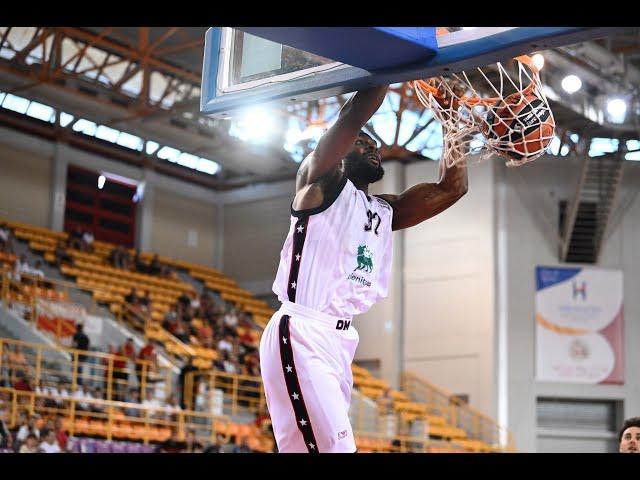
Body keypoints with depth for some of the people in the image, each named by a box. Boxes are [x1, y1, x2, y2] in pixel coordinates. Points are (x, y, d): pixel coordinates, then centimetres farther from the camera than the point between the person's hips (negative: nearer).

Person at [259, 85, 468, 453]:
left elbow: (452, 188, 18)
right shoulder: (322, 181, 2)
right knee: (333, 447, -20)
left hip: (341, 340, 8)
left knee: (303, 446, 9)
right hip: (301, 335, -8)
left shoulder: (386, 210, 22)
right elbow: (355, 115, -13)